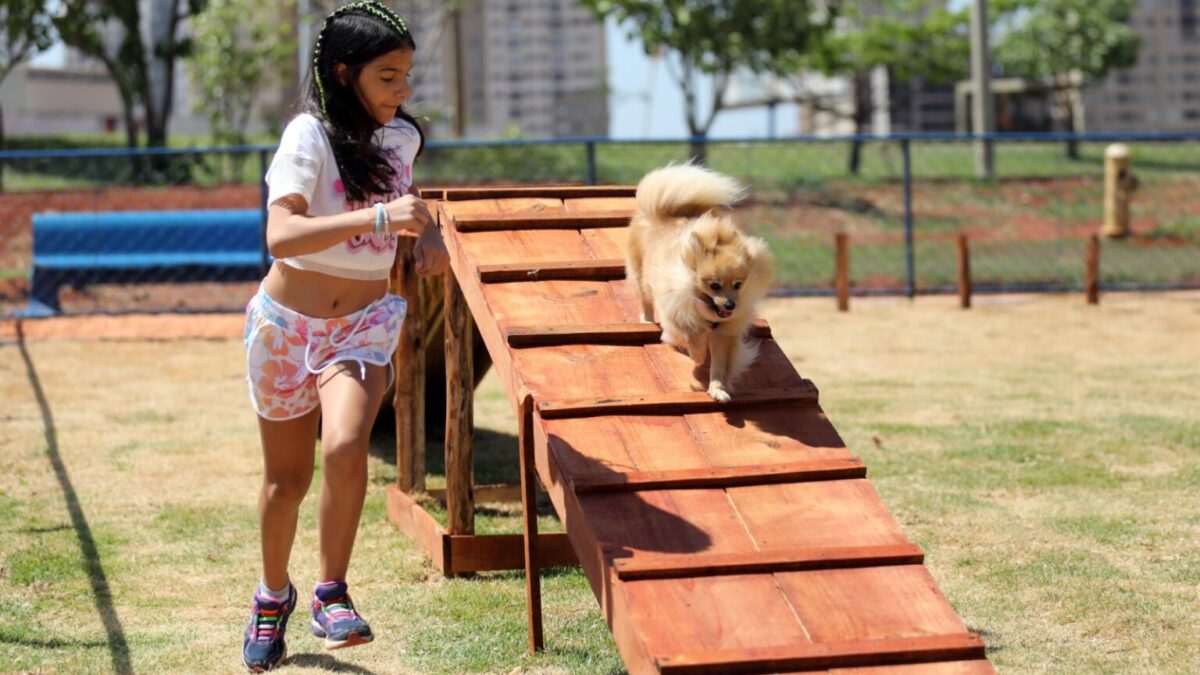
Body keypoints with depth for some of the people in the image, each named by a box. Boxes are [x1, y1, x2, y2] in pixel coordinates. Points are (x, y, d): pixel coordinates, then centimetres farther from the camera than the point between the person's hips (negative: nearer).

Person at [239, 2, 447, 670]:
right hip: (290, 322, -2)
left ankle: (332, 591, -6)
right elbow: (281, 236, -32)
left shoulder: (402, 137, 0)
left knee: (346, 448, -24)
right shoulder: (310, 136, -17)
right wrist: (378, 217, -41)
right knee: (288, 477, 10)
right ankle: (274, 595, 37)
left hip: (366, 322, 3)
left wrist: (429, 233, 3)